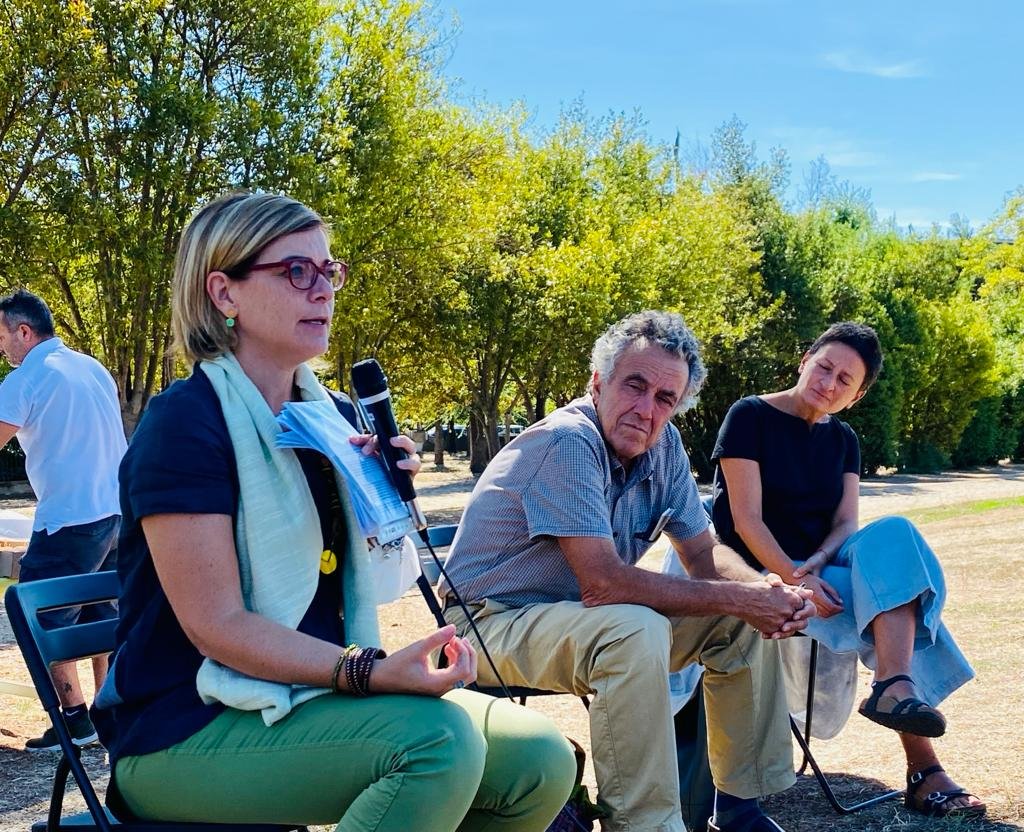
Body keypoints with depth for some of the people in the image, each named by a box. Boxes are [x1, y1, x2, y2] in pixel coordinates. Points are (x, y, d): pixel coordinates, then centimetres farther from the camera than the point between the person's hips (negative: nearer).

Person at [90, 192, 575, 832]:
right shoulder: (185, 423, -14)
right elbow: (216, 626, -19)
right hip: (191, 727, -7)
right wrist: (369, 672, -30)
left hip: (314, 695, 7)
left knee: (544, 761, -9)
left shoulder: (332, 416, 9)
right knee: (439, 737, -31)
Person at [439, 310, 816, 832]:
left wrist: (768, 593, -17)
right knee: (636, 631, -35)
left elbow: (704, 555, 5)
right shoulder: (569, 442, -26)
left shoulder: (663, 444, -2)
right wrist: (738, 598, -25)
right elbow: (604, 583, -31)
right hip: (496, 622, -8)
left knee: (749, 621, 0)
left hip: (586, 615, 8)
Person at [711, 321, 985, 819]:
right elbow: (746, 520, -15)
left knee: (893, 534, -26)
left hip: (820, 567, 6)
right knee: (897, 617, -25)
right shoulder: (751, 416, -8)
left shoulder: (842, 440, 12)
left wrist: (816, 565, -20)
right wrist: (796, 579, -27)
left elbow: (846, 524, 2)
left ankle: (895, 688, -39)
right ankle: (923, 770, -30)